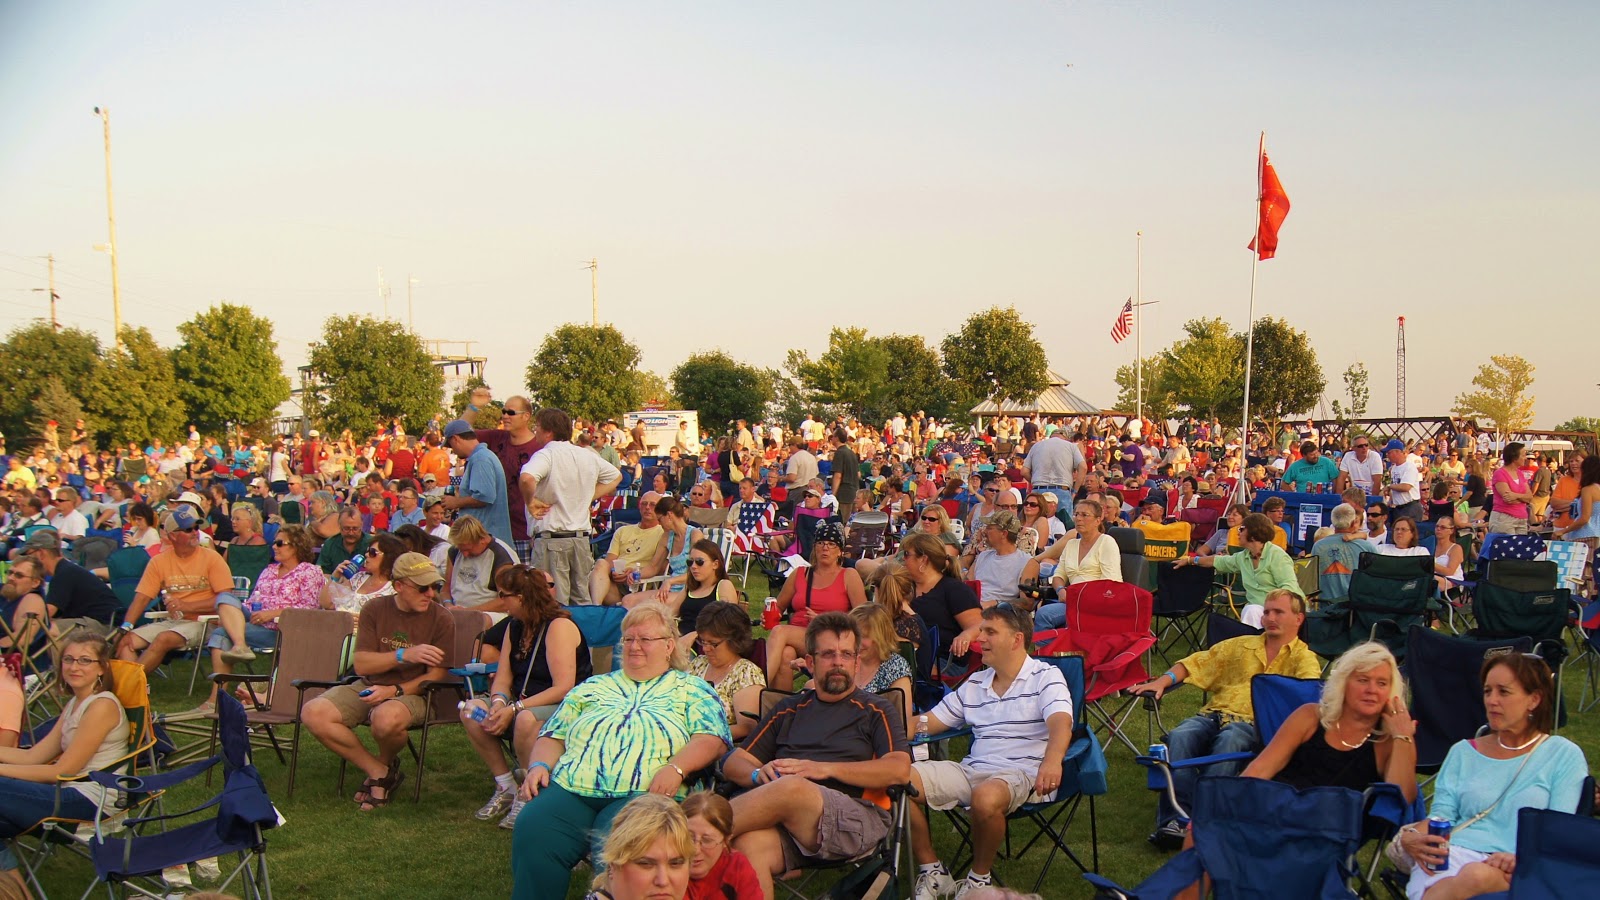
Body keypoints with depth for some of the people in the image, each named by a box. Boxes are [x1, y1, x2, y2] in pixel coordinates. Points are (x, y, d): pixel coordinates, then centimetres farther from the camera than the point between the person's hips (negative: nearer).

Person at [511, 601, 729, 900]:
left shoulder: (692, 689, 18)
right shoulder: (593, 687, 29)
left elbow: (712, 739, 3)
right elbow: (552, 736, 26)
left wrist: (675, 768, -15)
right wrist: (539, 765, 5)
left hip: (644, 794, -3)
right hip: (571, 788, 3)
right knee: (532, 831, -28)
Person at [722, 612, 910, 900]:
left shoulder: (877, 710, 18)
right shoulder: (789, 709, 28)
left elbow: (900, 770, 0)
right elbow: (734, 763, 22)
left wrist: (824, 768, -7)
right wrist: (759, 774, -3)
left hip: (856, 816, -3)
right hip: (786, 824, 3)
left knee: (792, 788, -35)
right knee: (748, 844, -35)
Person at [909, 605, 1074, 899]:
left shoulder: (1045, 677, 1)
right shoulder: (974, 685, 20)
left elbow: (1060, 723, -17)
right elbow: (928, 722, 21)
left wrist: (1052, 760, -40)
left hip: (1024, 773, -6)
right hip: (973, 770, 6)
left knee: (986, 797, -40)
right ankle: (931, 872, 1)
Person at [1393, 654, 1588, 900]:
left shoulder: (1564, 755, 14)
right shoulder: (1463, 752, 23)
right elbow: (1441, 816, 13)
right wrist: (1408, 836, -10)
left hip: (1511, 871, -2)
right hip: (1452, 855, 2)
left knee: (1478, 875, -40)